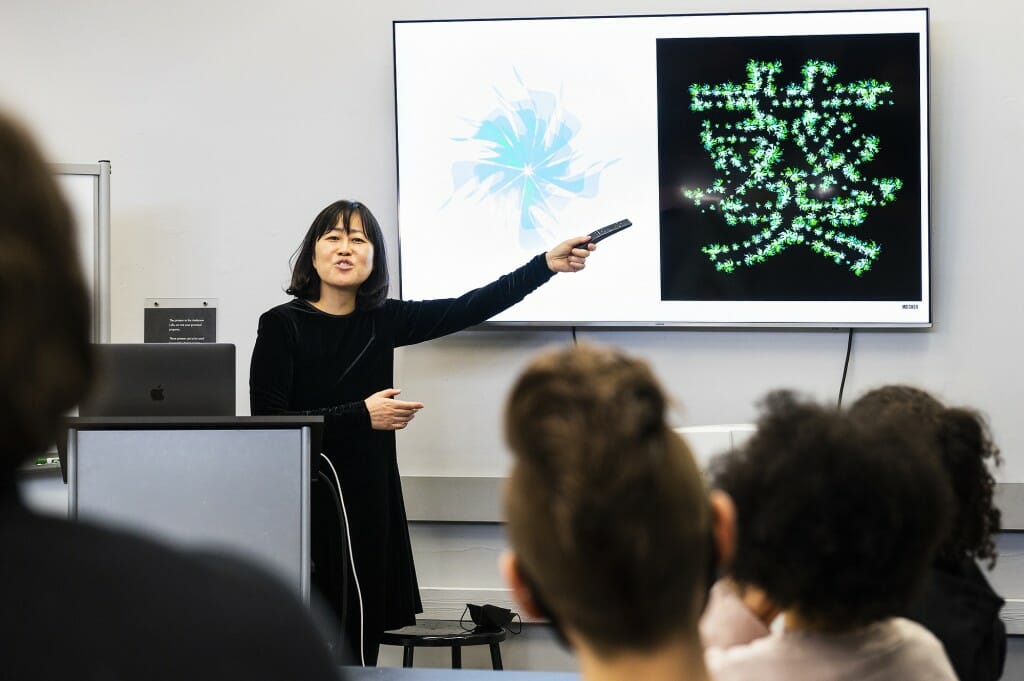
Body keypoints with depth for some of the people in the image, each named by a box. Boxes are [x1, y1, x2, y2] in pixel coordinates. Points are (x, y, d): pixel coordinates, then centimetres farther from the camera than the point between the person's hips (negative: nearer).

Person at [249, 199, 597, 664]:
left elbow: (466, 310, 4)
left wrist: (546, 265, -3)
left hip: (369, 504, 5)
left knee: (360, 644, 1)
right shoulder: (282, 325, -5)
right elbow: (266, 422, -12)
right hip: (305, 507, -5)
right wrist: (361, 415, -14)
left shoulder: (382, 320, 9)